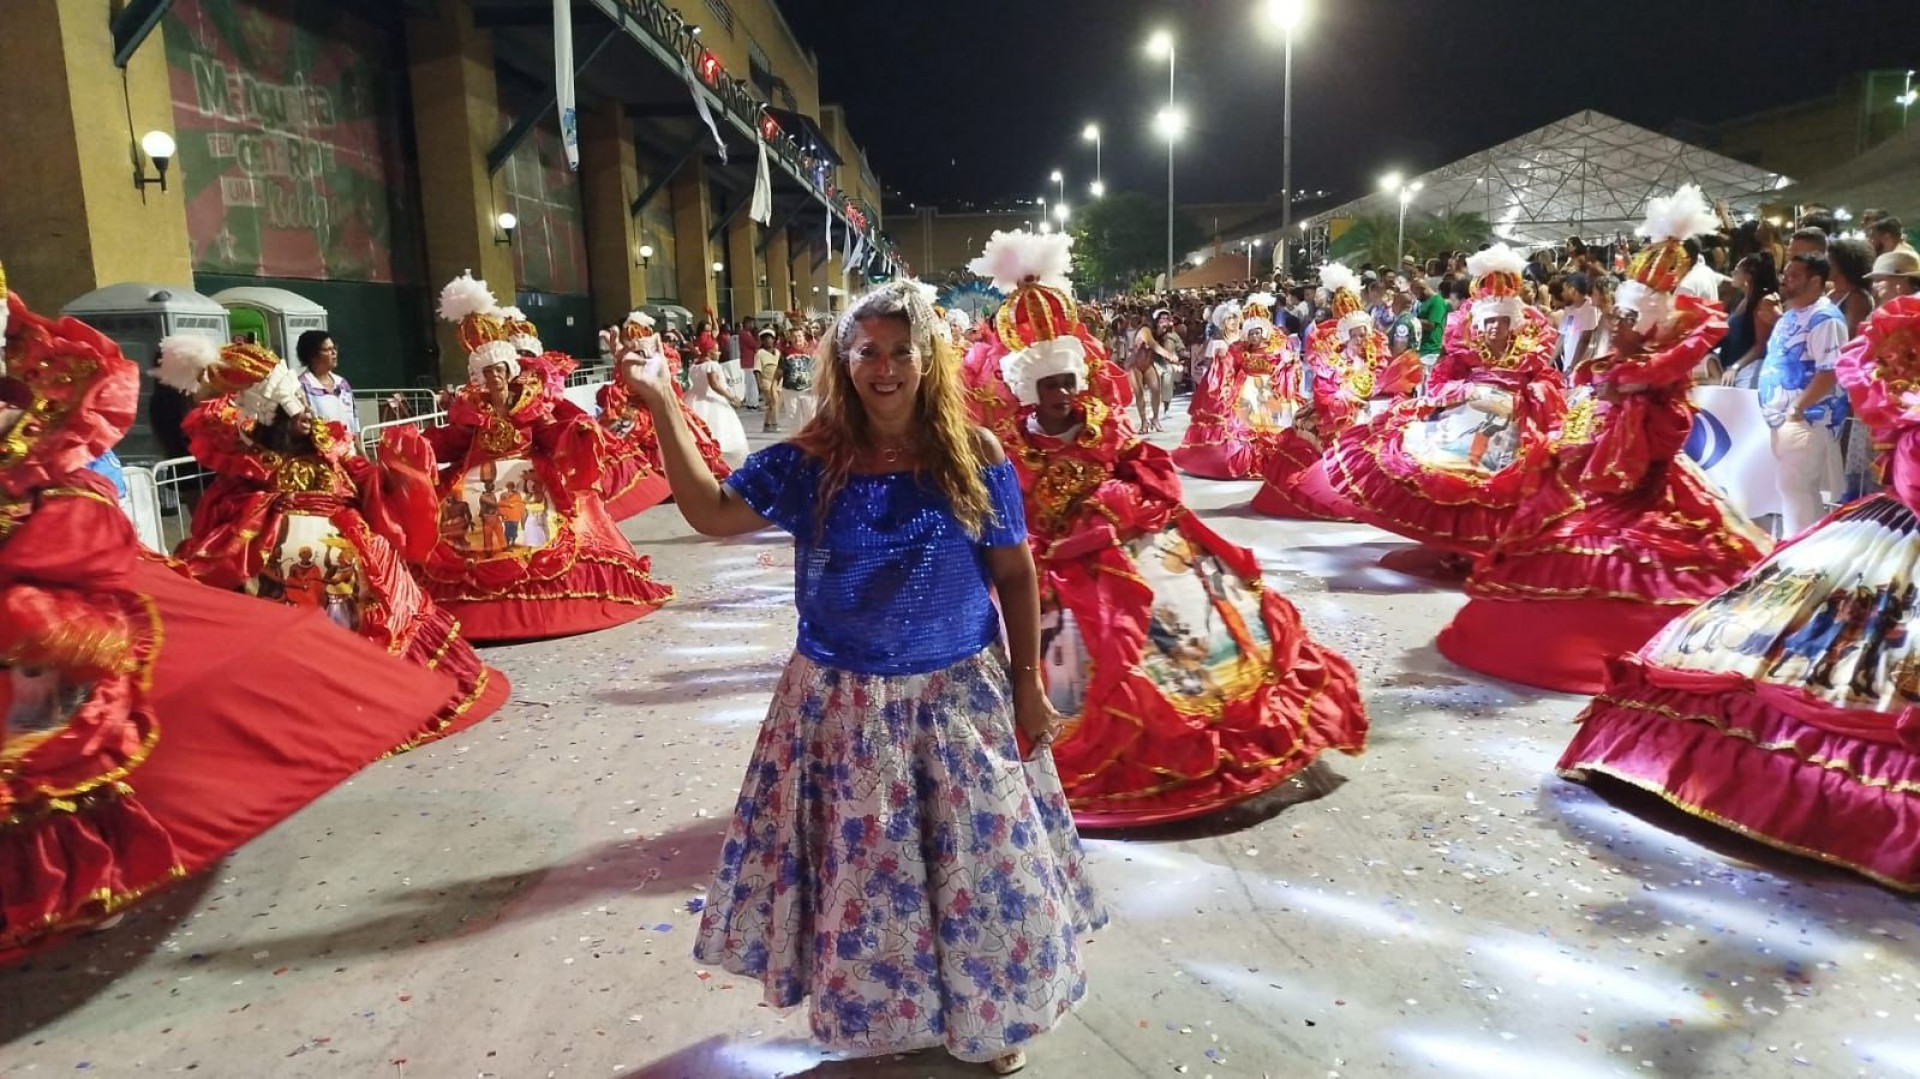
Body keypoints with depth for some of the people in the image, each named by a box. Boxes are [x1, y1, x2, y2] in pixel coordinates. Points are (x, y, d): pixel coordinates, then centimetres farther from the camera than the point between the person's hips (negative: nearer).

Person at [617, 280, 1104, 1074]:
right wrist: (660, 404, -12)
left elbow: (1015, 573, -1)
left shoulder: (974, 456, -8)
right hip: (840, 700, 1)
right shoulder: (809, 462, -5)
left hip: (959, 694, 0)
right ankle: (874, 1011, 42)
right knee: (858, 868, 15)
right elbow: (711, 512, -7)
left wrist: (1027, 682, -2)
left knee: (984, 861, 11)